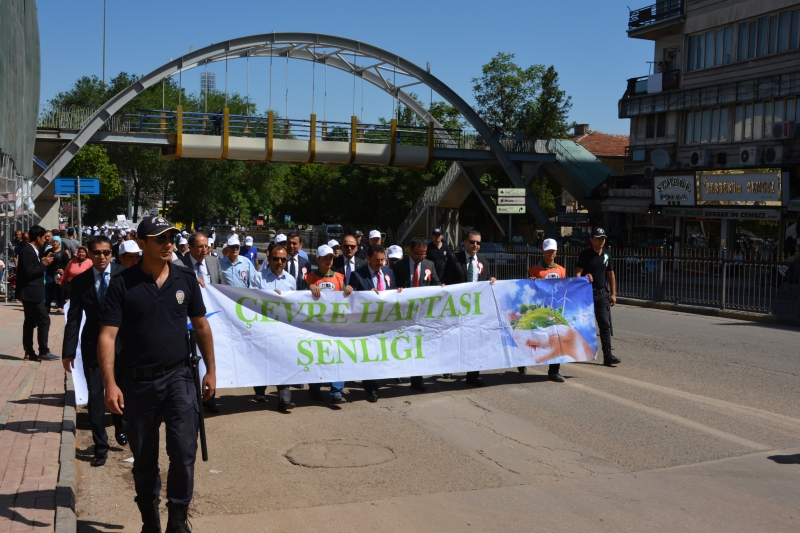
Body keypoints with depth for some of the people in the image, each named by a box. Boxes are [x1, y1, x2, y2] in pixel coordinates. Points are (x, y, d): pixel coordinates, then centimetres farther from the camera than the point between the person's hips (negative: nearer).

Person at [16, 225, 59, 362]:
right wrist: (43, 264, -15)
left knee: (30, 322, 11)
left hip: (31, 293, 10)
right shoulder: (27, 251, -16)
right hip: (31, 293, -10)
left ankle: (29, 352, 16)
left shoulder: (32, 251, 13)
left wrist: (43, 263, 4)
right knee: (44, 320, -8)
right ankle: (43, 352, -4)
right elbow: (29, 272, -23)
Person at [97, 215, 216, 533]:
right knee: (144, 459, 13)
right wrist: (110, 384, -18)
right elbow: (107, 336, -11)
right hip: (136, 381, -1)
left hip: (177, 376, 1)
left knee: (184, 452, -7)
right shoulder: (123, 284, -7)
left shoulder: (186, 279, 1)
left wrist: (210, 370, 10)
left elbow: (201, 326, 10)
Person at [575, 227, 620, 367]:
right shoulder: (585, 254, -5)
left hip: (602, 294, 4)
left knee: (605, 324, -3)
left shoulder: (607, 255, 10)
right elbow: (577, 272, -10)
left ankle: (607, 355, -6)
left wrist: (613, 294, 11)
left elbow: (611, 274, 15)